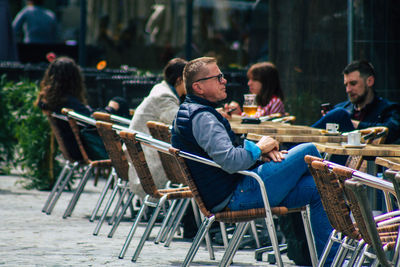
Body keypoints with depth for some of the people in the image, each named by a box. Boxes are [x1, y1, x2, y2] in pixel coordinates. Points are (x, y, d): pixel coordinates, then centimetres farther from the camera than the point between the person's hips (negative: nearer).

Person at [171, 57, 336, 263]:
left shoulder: (188, 112, 16)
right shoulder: (201, 117, -19)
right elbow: (230, 162, -29)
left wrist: (262, 153, 4)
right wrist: (259, 148, -10)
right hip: (238, 196, -11)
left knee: (315, 189, 7)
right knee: (308, 152, -5)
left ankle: (329, 259, 8)